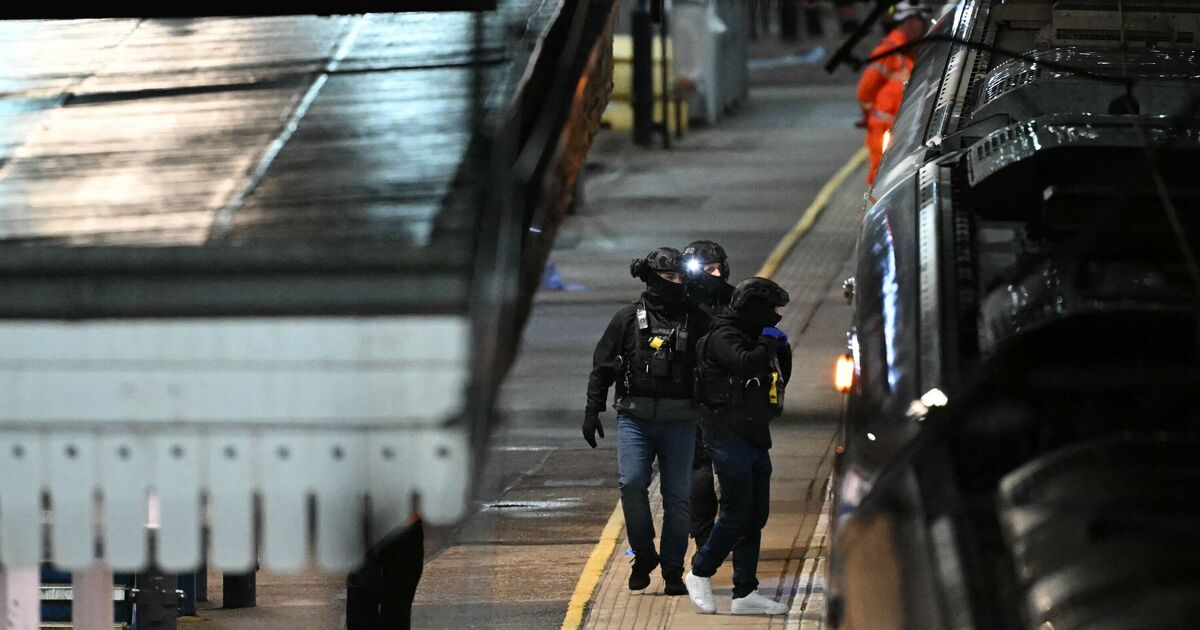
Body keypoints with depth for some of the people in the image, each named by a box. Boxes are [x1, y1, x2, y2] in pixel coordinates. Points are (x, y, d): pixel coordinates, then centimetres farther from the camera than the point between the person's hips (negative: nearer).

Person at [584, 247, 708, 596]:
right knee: (631, 483, -16)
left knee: (677, 495, 0)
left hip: (679, 422, 1)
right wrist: (592, 411, 3)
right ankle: (644, 555, 2)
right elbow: (602, 367, 9)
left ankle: (673, 571, 8)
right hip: (635, 418, -1)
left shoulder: (695, 320, 8)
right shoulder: (628, 318, 5)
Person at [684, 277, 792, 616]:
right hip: (729, 437, -10)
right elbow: (746, 363, -30)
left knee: (756, 516, 8)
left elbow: (780, 381, 24)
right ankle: (699, 574, 8)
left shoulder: (753, 338, 17)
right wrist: (768, 343, -13)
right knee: (737, 514, -9)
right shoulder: (724, 337, -11)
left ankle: (746, 593, 11)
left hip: (755, 438, 10)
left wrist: (782, 350, 9)